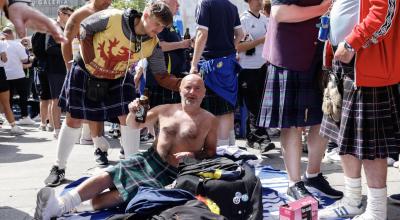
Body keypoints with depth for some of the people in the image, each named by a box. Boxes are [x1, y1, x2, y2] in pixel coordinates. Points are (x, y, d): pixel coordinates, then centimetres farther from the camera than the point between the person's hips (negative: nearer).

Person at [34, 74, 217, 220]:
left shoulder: (209, 120, 6)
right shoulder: (165, 110, 14)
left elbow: (211, 151, 9)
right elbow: (134, 125, 23)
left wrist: (194, 155, -12)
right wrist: (133, 113, -1)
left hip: (174, 173, -3)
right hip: (150, 159, 3)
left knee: (133, 189, -29)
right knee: (113, 174, -24)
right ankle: (62, 203, -39)